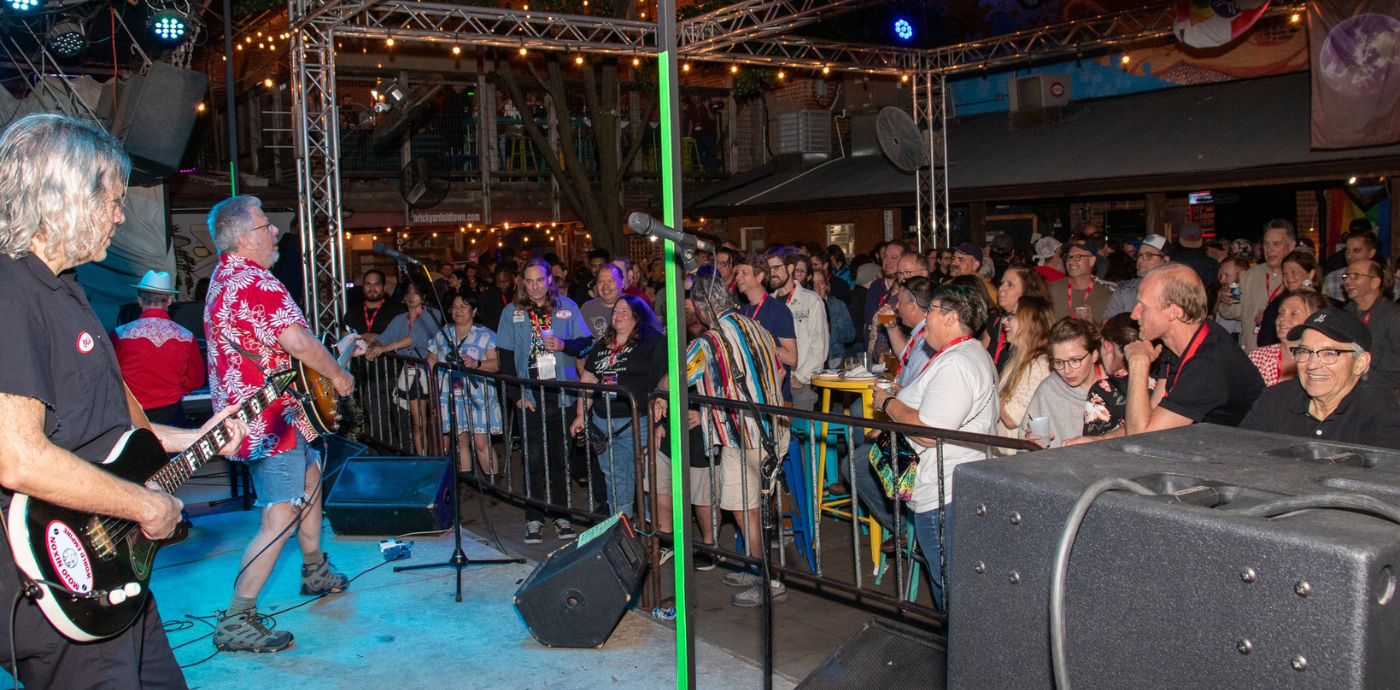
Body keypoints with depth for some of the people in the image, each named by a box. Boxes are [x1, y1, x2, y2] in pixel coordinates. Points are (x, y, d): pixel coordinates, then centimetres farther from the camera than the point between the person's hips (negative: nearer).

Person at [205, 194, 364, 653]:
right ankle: (236, 621, -8)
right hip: (269, 421, -11)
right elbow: (300, 343, -28)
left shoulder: (223, 278, 14)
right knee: (281, 519, -11)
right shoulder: (255, 283, -21)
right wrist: (338, 376, -10)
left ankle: (315, 572, 41)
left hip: (246, 414, 11)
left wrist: (338, 350, 22)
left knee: (309, 475, 27)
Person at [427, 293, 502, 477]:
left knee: (482, 443, -8)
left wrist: (476, 364, -26)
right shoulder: (443, 334, 15)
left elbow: (497, 364, -10)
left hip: (479, 397, -4)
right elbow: (431, 362, 17)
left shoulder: (485, 335, 0)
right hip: (452, 397, 4)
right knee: (461, 441, 7)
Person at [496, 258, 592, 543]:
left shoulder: (567, 307, 5)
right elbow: (506, 358, 3)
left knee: (562, 456, 6)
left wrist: (564, 345, -14)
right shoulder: (512, 312, 5)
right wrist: (517, 395, -5)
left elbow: (586, 342, 7)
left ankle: (561, 514, 17)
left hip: (562, 394, 1)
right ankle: (533, 518, 8)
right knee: (534, 458, -1)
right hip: (531, 398, 0)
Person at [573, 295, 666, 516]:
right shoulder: (602, 345, 17)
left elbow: (662, 382, -9)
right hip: (603, 422, 6)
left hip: (637, 423, -6)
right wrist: (581, 415, 13)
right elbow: (588, 379, 19)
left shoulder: (654, 342, -3)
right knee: (616, 480, 13)